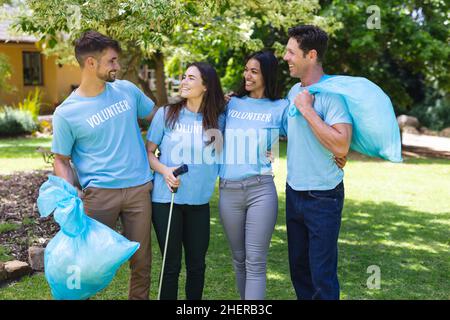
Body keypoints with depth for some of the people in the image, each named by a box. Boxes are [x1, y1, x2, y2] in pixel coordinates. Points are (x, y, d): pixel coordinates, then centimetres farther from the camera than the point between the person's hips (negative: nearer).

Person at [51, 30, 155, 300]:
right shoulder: (66, 113, -6)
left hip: (140, 187, 3)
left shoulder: (127, 90, 5)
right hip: (99, 193, -3)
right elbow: (61, 160, 0)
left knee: (142, 260, 9)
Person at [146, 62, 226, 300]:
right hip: (166, 199, -2)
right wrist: (163, 170, -16)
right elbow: (148, 151, 3)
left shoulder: (218, 118, 2)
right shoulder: (166, 114, -3)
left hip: (200, 202, 2)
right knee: (171, 265, 7)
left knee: (197, 264, 13)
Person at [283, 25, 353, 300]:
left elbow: (341, 146, -28)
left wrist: (307, 110, -24)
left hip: (322, 197, -8)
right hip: (294, 192, 8)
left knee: (322, 275, 1)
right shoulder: (294, 91, 6)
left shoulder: (332, 93, -17)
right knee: (298, 267, 18)